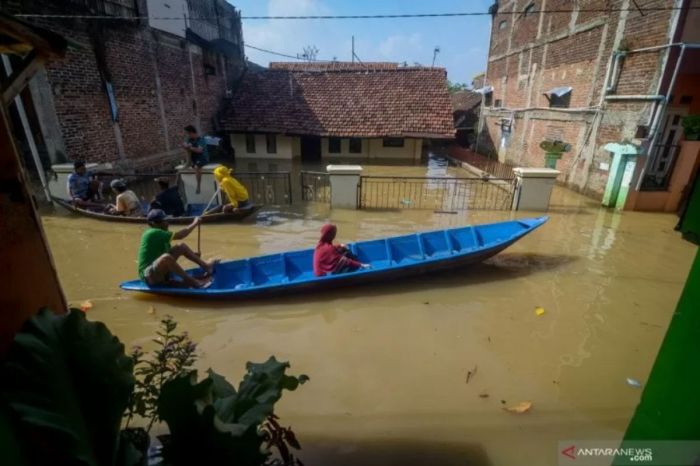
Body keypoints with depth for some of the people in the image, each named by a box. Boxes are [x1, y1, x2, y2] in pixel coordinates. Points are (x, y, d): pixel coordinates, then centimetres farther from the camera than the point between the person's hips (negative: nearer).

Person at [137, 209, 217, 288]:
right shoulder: (154, 233, -18)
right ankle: (190, 280, -27)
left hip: (159, 270, 10)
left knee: (181, 246, 6)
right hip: (148, 275, -10)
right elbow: (179, 236, -20)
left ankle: (206, 266, 1)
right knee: (166, 257, -40)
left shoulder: (159, 235, 11)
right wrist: (195, 223, -9)